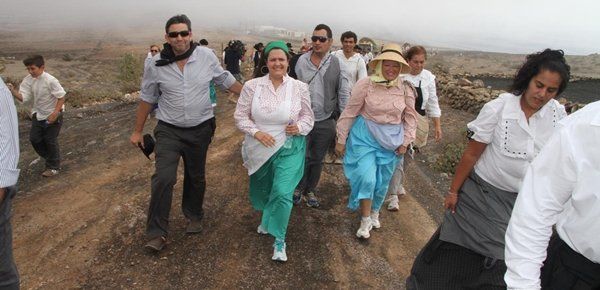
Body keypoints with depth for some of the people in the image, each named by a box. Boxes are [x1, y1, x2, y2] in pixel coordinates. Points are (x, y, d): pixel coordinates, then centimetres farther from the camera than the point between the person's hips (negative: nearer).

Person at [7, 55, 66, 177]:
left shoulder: (50, 80, -23)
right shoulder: (28, 80, -5)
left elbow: (61, 97, -19)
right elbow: (23, 97, -9)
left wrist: (55, 113, -22)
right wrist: (13, 91, -28)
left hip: (53, 115, -7)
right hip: (38, 115, 7)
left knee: (50, 141, 0)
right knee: (34, 138, 8)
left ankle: (54, 167, 16)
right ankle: (49, 157, 31)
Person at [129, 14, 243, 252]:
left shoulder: (207, 56, -9)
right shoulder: (157, 64, -8)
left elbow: (225, 79, 7)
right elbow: (146, 99, 3)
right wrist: (137, 131, 8)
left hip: (200, 129, 1)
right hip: (169, 130, -1)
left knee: (196, 177, 16)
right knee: (164, 178, -12)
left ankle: (193, 216, 40)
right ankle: (157, 233, 3)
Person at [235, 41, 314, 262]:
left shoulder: (299, 87, -3)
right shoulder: (252, 86, -6)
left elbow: (308, 117, 6)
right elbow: (240, 116, -3)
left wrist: (300, 127, -16)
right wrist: (257, 133, -17)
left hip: (289, 148, -1)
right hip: (260, 149, 2)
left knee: (282, 192, -12)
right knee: (261, 190, 19)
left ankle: (279, 239, 10)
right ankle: (267, 219, 53)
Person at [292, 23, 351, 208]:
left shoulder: (336, 64, -2)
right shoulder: (302, 61, -3)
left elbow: (344, 94, 2)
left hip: (326, 121, 1)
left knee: (318, 159, 14)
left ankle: (310, 190, 33)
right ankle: (298, 188, 28)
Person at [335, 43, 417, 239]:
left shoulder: (406, 89, -3)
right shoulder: (365, 84, -12)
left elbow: (410, 117, 8)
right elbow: (350, 113, -7)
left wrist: (406, 141, 4)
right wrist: (341, 140, -4)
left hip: (391, 141, 3)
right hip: (365, 137, -3)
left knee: (382, 182, 13)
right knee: (366, 178, -11)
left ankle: (374, 212, 40)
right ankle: (365, 220, 12)